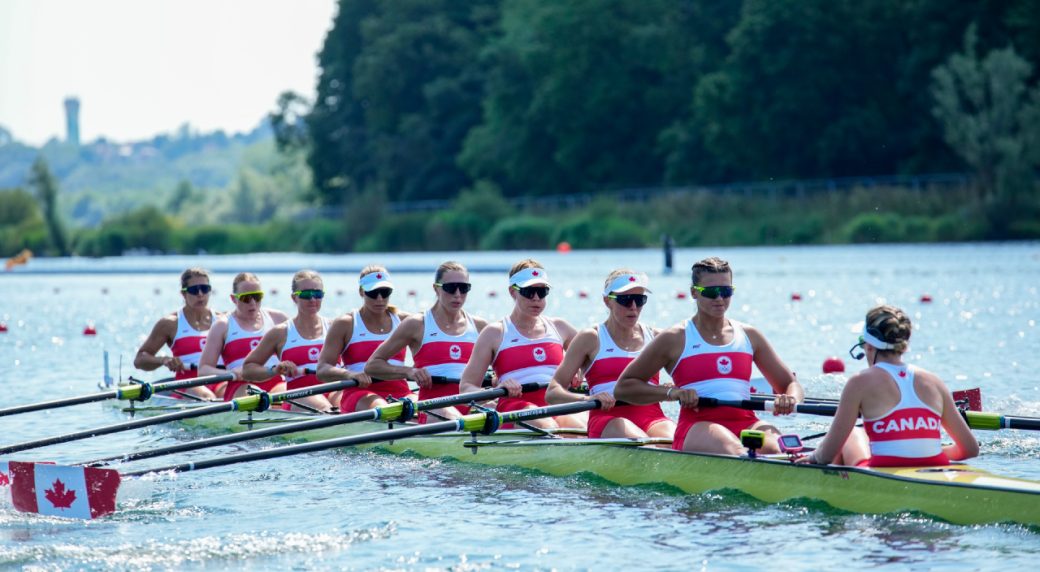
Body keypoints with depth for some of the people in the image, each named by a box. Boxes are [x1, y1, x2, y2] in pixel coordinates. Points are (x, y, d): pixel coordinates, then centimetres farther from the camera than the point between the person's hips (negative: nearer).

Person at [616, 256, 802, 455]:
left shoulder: (749, 336, 20)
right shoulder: (675, 339, 9)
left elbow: (790, 383, 24)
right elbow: (623, 388, 11)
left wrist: (790, 399, -3)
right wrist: (671, 392, -6)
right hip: (696, 426, -3)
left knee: (774, 449, -34)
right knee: (733, 450, -39)